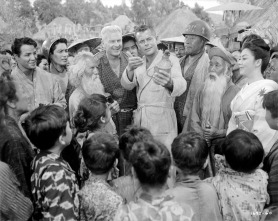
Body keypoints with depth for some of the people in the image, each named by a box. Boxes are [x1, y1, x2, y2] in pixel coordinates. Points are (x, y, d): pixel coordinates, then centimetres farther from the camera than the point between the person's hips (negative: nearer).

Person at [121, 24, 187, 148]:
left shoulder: (169, 60, -2)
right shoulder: (138, 63, 15)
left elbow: (181, 85, -19)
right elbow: (127, 86, 0)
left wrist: (169, 83, -43)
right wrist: (129, 69, -21)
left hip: (163, 122, -4)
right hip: (140, 121, 4)